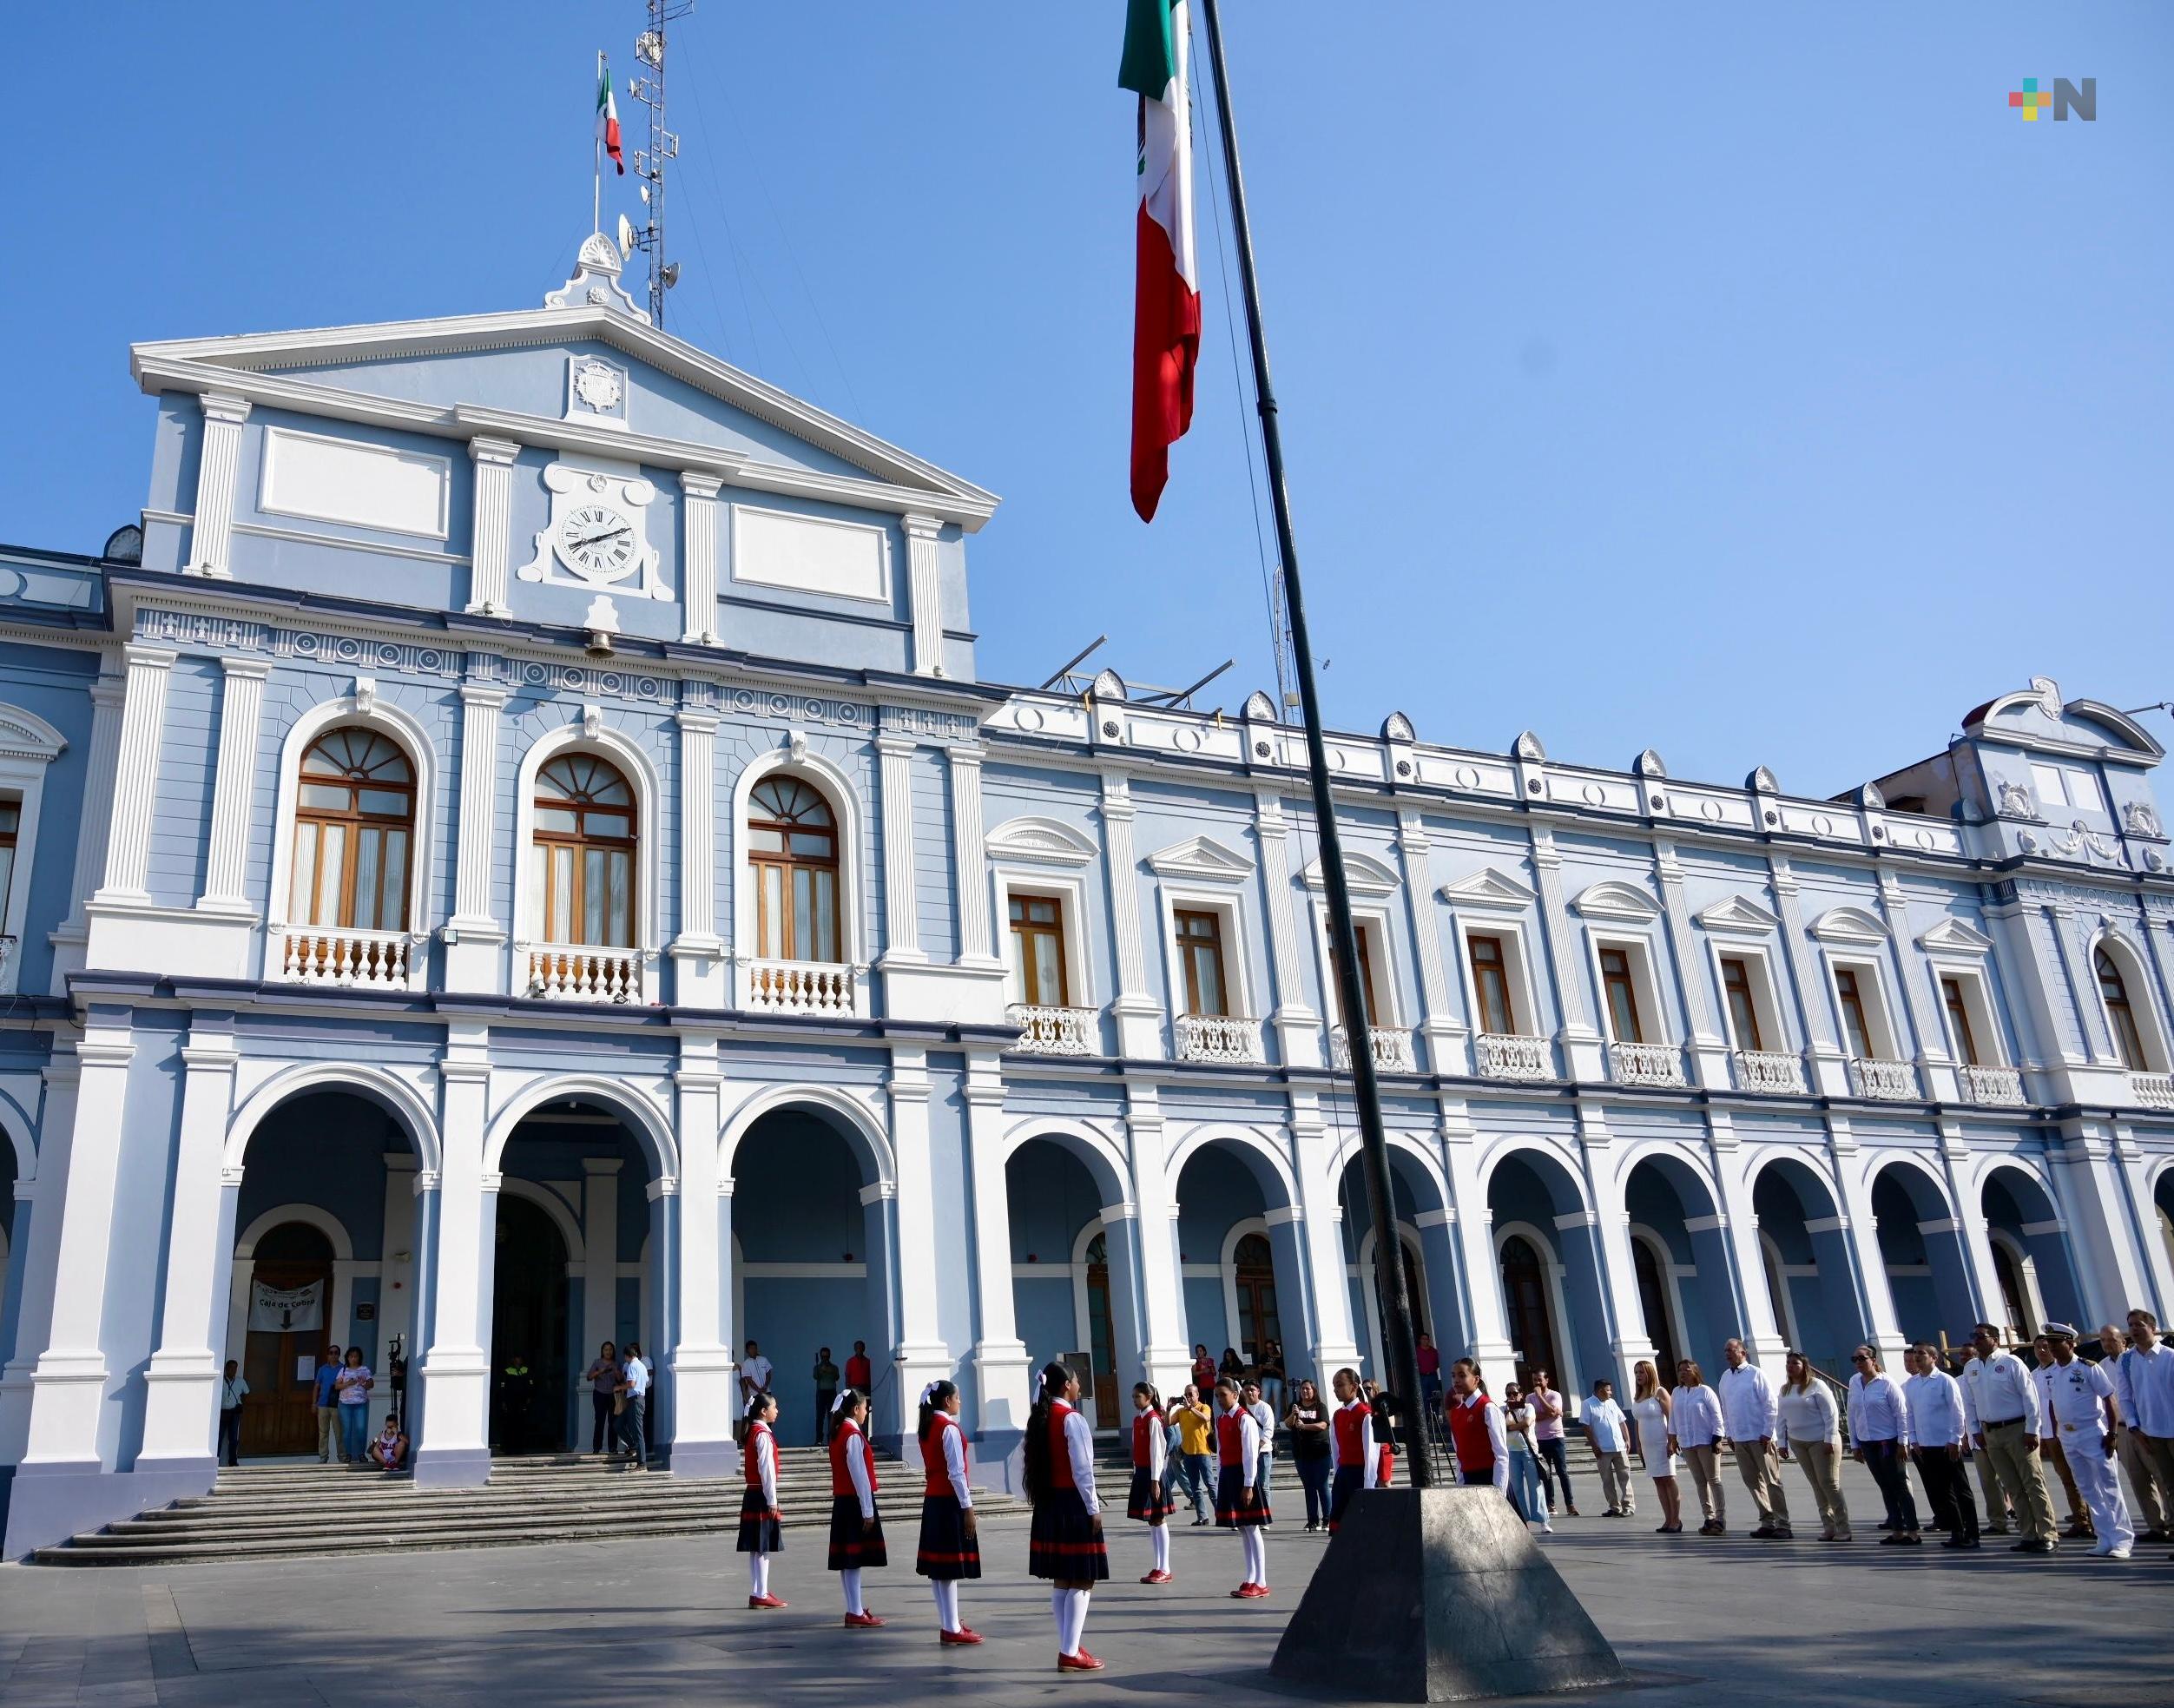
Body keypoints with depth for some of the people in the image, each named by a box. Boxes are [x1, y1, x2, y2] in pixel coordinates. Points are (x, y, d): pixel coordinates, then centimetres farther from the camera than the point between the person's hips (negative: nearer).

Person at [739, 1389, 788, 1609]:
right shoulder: (763, 1435, -15)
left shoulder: (752, 1433, 14)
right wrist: (772, 1500, -17)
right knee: (763, 1547, -5)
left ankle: (757, 1593, 17)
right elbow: (766, 1469, -19)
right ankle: (760, 1595, -2)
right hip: (762, 1494, -9)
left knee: (756, 1548, 12)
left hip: (752, 1494, 9)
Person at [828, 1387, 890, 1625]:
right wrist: (868, 1511, -16)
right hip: (856, 1502, -9)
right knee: (854, 1559, -6)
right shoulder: (854, 1435, -16)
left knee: (847, 1558, 11)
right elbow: (859, 1475, -18)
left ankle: (855, 1608, 18)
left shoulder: (838, 1433, 12)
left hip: (842, 1502, 9)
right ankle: (855, 1614, -4)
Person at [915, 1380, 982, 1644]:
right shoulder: (949, 1428, -15)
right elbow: (956, 1472, -18)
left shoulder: (927, 1427, 11)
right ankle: (952, 1629, -3)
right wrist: (967, 1506, -15)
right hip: (950, 1502, -9)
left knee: (938, 1564, 12)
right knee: (951, 1566, -5)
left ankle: (948, 1622, 20)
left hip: (932, 1500, 9)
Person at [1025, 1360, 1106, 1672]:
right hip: (1073, 1505, -8)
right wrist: (1094, 1509, -11)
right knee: (1082, 1581, -2)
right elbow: (1082, 1470, -16)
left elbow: (1027, 1463, 9)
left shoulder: (1038, 1419, 8)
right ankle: (1070, 1654, -3)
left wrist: (1037, 1495, 14)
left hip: (1048, 1505, 8)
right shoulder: (1072, 1419, -15)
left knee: (1061, 1579, 13)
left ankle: (1068, 1647, 18)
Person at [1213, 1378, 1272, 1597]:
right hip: (1227, 1475, 8)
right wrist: (1219, 1482, 13)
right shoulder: (1220, 1420, 12)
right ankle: (1251, 1580, 18)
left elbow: (1250, 1454, -15)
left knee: (1251, 1529, -4)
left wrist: (1248, 1485, -17)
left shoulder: (1244, 1419, -12)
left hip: (1243, 1473, -8)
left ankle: (1260, 1583, 0)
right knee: (1242, 1530, 12)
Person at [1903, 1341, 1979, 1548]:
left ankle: (1970, 1536, 5)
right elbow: (1909, 1414, 12)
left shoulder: (1945, 1381, -7)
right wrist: (1914, 1440, 4)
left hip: (1946, 1446, -6)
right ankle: (1956, 1532, 18)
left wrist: (1955, 1440, -12)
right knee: (1938, 1492, 9)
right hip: (1923, 1447, 6)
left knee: (1960, 1490, 0)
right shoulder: (1910, 1385, 9)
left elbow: (1957, 1412, -8)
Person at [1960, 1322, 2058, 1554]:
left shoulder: (2011, 1362, -8)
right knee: (2013, 1489, 8)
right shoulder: (1970, 1368, 8)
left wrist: (2032, 1431, -12)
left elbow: (2030, 1397, -9)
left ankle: (2047, 1536, 1)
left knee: (2033, 1484, -3)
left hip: (2017, 1430, -5)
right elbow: (1969, 1403, 13)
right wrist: (1976, 1431, 7)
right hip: (1990, 1434, 6)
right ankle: (2029, 1536, 14)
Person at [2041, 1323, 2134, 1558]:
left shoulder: (2087, 1368, -12)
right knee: (2088, 1490, 11)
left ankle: (2122, 1540, 3)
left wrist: (2111, 1434, -15)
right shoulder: (2051, 1373, 6)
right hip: (2068, 1437, 7)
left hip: (2093, 1434, -7)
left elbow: (2109, 1400, -10)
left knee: (2109, 1487, -3)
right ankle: (2106, 1539, 18)